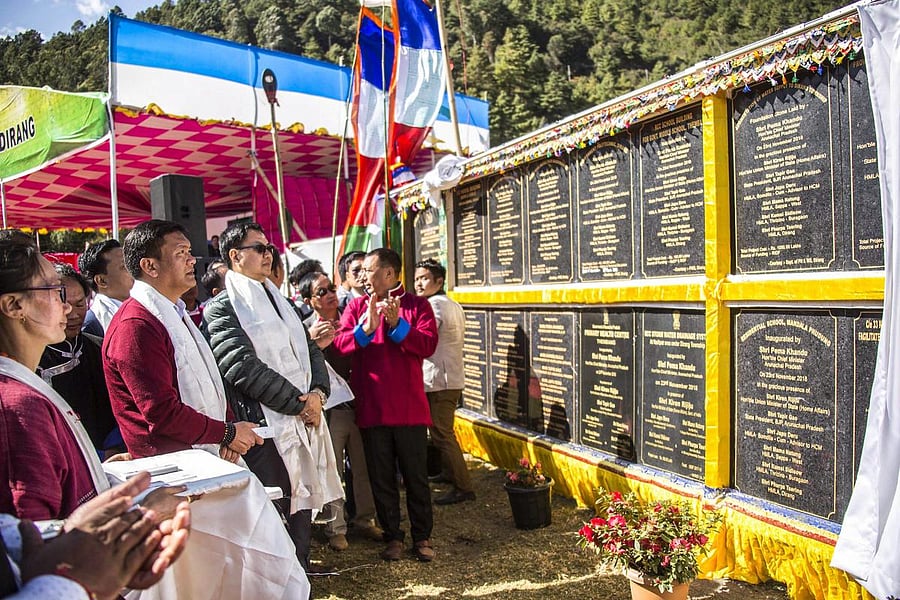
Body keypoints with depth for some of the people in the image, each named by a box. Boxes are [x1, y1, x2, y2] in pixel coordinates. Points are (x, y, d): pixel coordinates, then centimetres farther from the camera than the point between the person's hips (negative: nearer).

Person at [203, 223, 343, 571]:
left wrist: (318, 394, -5)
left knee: (301, 510, 17)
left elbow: (311, 350, 14)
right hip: (264, 428, -7)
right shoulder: (222, 309, -8)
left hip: (305, 421, 7)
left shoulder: (281, 303, 17)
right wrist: (300, 402, -13)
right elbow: (245, 369, -17)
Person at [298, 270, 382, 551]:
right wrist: (312, 343, -31)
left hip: (358, 404, 4)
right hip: (331, 409, -4)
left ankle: (365, 519, 30)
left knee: (363, 467, 13)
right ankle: (335, 528, 21)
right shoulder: (306, 329, -5)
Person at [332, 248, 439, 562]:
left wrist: (397, 324, -23)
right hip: (371, 407, 2)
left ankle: (422, 536, 23)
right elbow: (340, 343, -7)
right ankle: (393, 536, 25)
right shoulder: (356, 306, 7)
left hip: (410, 407, -2)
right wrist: (366, 329, -24)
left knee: (416, 475, 9)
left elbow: (428, 344, -13)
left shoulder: (417, 305, 1)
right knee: (381, 477, 11)